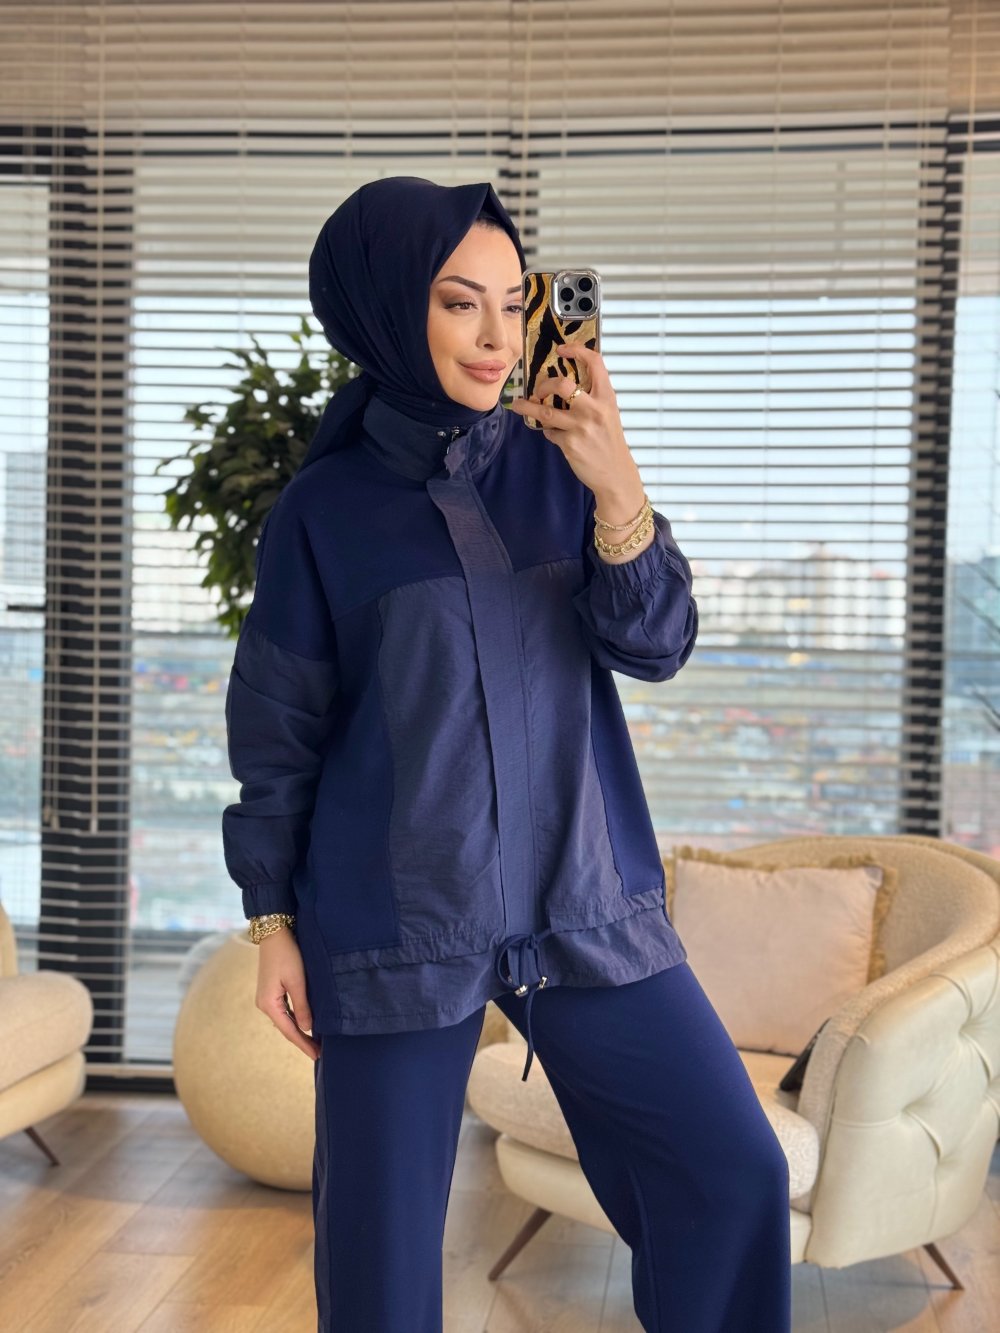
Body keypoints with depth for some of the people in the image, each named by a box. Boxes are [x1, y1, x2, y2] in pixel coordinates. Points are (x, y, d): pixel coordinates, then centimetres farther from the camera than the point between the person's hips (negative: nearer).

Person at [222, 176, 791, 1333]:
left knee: (735, 1173, 0)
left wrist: (618, 491, -21)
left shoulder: (556, 464, 3)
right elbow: (278, 730, 2)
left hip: (586, 902, 2)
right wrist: (274, 925, 2)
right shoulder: (324, 508, -3)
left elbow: (655, 647, -5)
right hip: (396, 922, -2)